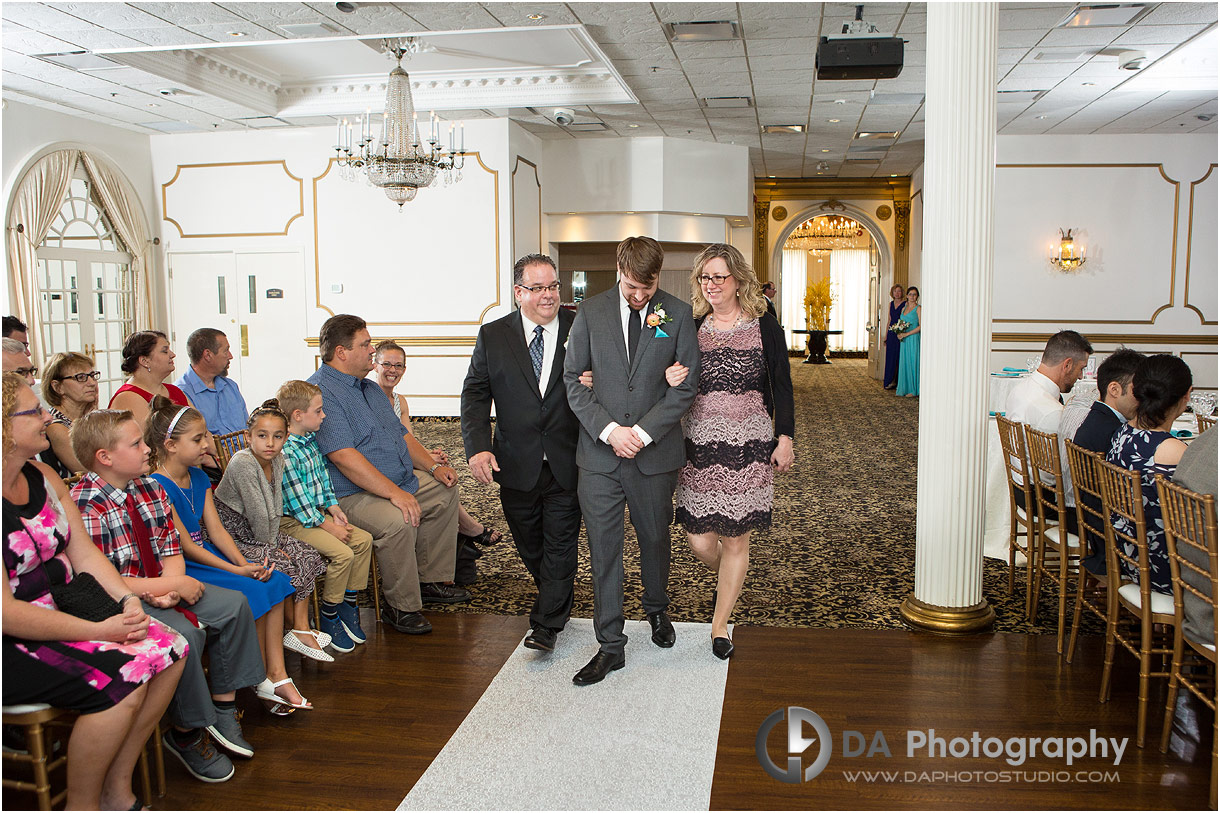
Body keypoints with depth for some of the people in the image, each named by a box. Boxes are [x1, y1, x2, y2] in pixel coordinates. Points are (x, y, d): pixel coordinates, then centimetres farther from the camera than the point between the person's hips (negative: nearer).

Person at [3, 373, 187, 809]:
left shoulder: (42, 476, 6)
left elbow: (84, 551, 8)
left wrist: (127, 600, -8)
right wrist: (99, 632, -21)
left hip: (63, 611, 9)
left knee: (170, 649, -8)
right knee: (121, 680, -25)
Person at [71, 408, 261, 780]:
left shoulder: (150, 489, 6)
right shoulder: (86, 508, -20)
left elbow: (171, 550, 8)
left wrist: (171, 587, -14)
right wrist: (175, 585, -21)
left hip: (160, 589, 9)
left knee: (234, 604, -2)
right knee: (185, 634, -30)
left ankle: (223, 707, 10)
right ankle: (185, 734, -7)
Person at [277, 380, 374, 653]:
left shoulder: (311, 440, 8)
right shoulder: (285, 451, -22)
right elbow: (298, 500, -22)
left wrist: (334, 509, 5)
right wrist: (328, 527, -18)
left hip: (318, 514, 10)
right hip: (293, 521, -10)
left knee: (364, 539, 1)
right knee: (342, 553, -22)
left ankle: (348, 603, 12)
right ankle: (328, 618, -4)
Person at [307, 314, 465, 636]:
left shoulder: (370, 388, 16)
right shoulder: (320, 392, -17)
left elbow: (399, 437, 23)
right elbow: (344, 456, -27)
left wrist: (433, 466, 6)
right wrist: (395, 493, -30)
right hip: (351, 495, -10)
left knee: (445, 490, 9)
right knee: (398, 520, -33)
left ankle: (430, 580, 14)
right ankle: (401, 607, -13)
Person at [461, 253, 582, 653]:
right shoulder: (493, 335, 1)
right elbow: (475, 394, 0)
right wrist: (477, 447, -12)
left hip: (567, 464, -2)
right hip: (517, 465, 2)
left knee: (560, 543, 2)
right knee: (528, 544, 17)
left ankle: (547, 624, 14)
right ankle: (553, 598, 42)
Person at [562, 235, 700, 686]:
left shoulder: (678, 314, -1)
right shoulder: (591, 311, 0)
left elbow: (685, 386, -2)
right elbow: (572, 378, 0)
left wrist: (643, 432, -12)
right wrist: (608, 429, -11)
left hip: (655, 451, 0)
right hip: (599, 452, 0)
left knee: (655, 538, 16)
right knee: (603, 548, 3)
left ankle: (657, 610, 44)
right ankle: (610, 645, 14)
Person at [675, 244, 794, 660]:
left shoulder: (764, 326, 0)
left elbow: (781, 387, 4)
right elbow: (676, 384, 9)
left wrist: (785, 438, 0)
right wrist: (672, 380, -14)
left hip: (748, 445, -1)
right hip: (698, 444, 2)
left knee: (735, 540, 4)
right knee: (699, 540, 2)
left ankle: (720, 624, 23)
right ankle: (728, 580, 38)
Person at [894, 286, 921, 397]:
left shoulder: (918, 309, -5)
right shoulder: (904, 308, 16)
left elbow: (921, 326, -12)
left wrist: (906, 334, -15)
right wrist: (899, 333, 2)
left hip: (913, 338, -6)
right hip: (904, 340, 6)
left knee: (912, 362, -5)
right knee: (904, 363, 7)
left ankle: (913, 390, -1)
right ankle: (903, 388, 13)